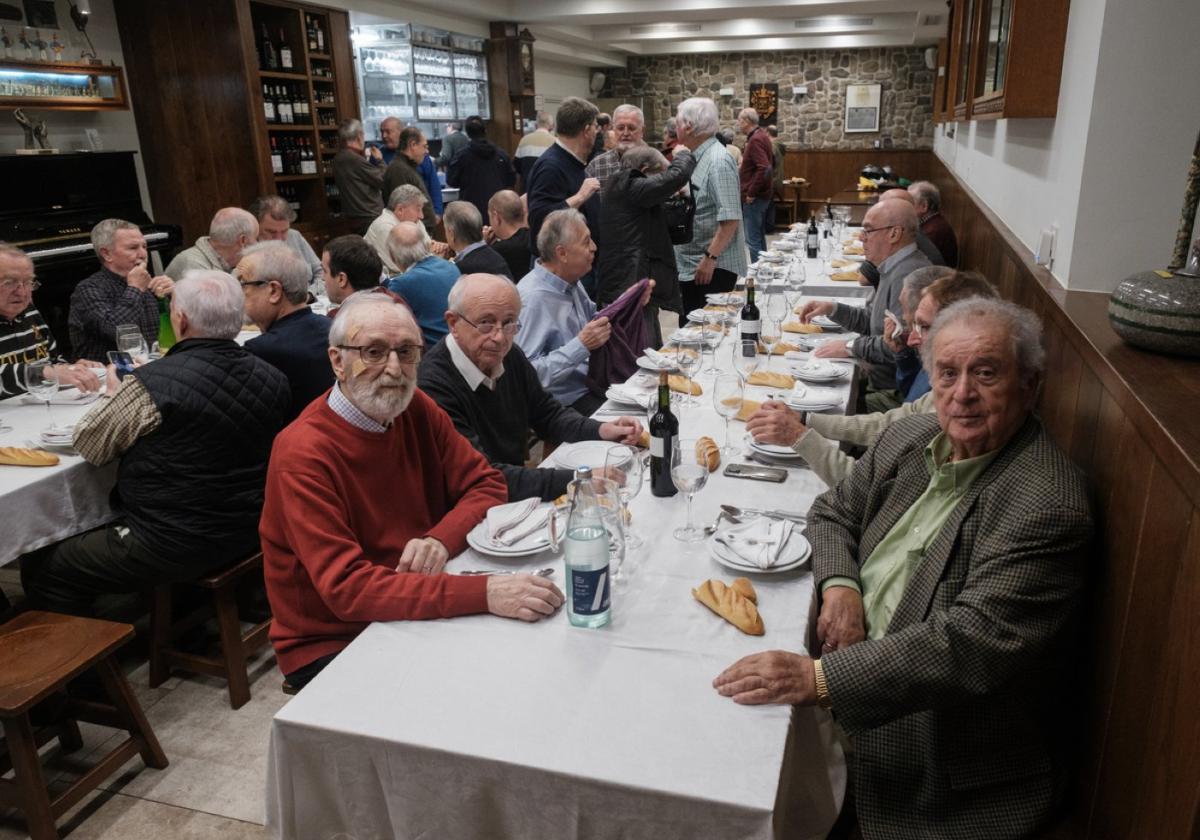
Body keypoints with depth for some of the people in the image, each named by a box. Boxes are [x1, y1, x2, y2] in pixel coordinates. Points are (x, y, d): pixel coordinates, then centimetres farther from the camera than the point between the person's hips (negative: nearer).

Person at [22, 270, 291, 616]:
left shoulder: (151, 385, -23)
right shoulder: (272, 378, -6)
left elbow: (88, 446, -6)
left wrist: (115, 394, 12)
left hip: (177, 548, -7)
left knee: (42, 566, 13)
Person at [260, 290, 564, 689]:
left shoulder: (416, 410, -1)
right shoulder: (304, 455, -21)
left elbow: (486, 485, 3)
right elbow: (346, 588, -28)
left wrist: (442, 539, -20)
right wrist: (483, 592, -38)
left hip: (417, 614, 6)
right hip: (330, 644, -5)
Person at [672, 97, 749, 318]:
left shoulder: (718, 162, -17)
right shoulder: (697, 158, 11)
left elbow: (730, 218, -22)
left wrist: (710, 257, -23)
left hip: (712, 267, -9)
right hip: (690, 266, 9)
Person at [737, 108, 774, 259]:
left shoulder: (755, 140, -17)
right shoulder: (762, 136, 13)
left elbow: (765, 168, -28)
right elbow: (771, 163, 24)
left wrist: (751, 193, -22)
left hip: (754, 197, -10)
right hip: (761, 194, 10)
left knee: (753, 239, -9)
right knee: (759, 236, 16)